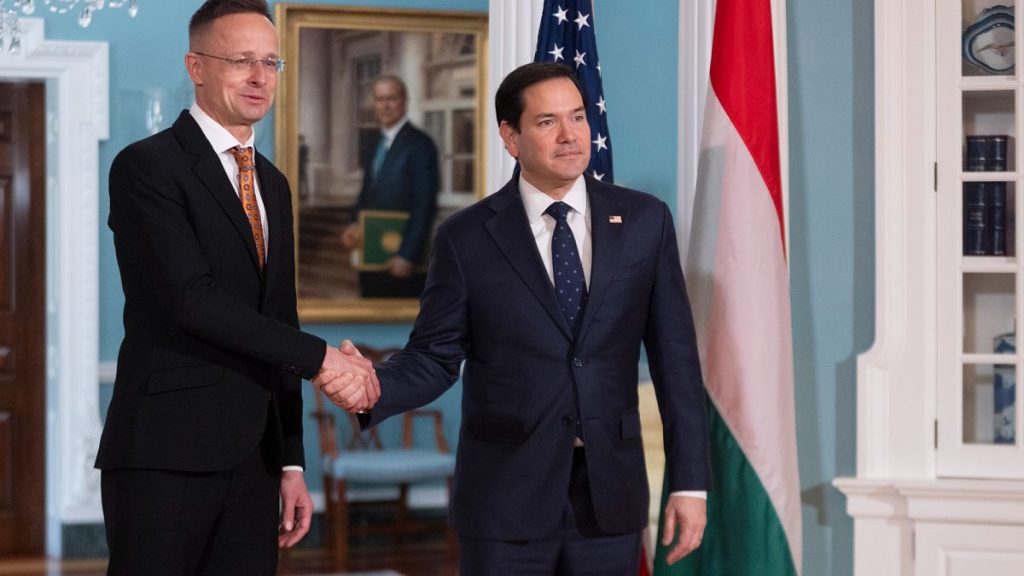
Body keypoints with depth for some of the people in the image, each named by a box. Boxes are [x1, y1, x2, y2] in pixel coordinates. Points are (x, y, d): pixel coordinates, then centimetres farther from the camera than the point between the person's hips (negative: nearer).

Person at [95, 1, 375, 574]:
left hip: (252, 459, 7)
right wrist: (319, 356, -16)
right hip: (166, 456, -7)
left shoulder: (273, 184, 19)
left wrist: (291, 463, 15)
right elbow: (193, 300, -17)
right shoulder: (147, 166, -5)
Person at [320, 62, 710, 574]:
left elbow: (675, 357, 3)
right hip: (504, 495, -1)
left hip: (611, 493, 2)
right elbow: (434, 358, 1)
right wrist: (375, 388, -21)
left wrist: (690, 482, 0)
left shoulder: (644, 221, 3)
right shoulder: (466, 238, -1)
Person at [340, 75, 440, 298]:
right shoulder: (371, 146, 16)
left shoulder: (420, 144, -9)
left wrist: (407, 256, -16)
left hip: (404, 263, -7)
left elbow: (425, 206, -13)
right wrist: (356, 227, 3)